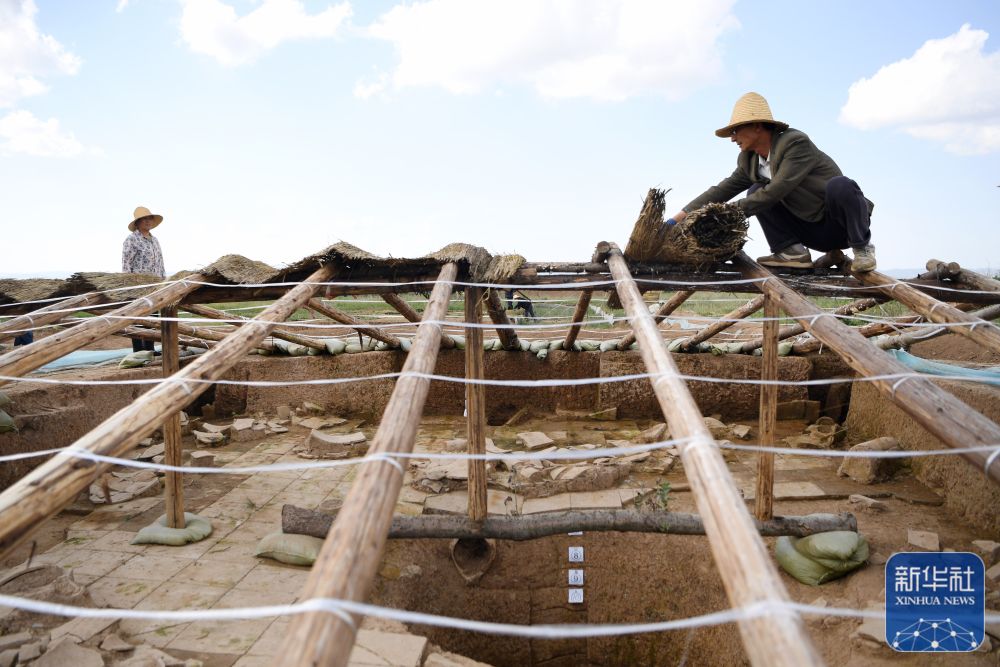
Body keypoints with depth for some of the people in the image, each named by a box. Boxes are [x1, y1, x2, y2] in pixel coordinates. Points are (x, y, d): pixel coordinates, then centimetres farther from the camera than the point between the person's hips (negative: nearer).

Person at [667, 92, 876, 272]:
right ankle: (792, 252, -7)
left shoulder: (796, 142, -22)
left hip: (841, 223, -6)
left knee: (839, 185, -36)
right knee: (756, 193, -4)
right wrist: (677, 220, -13)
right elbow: (722, 190, -5)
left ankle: (863, 247, -14)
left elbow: (776, 191, -29)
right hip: (813, 230, 6)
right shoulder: (748, 160, 0)